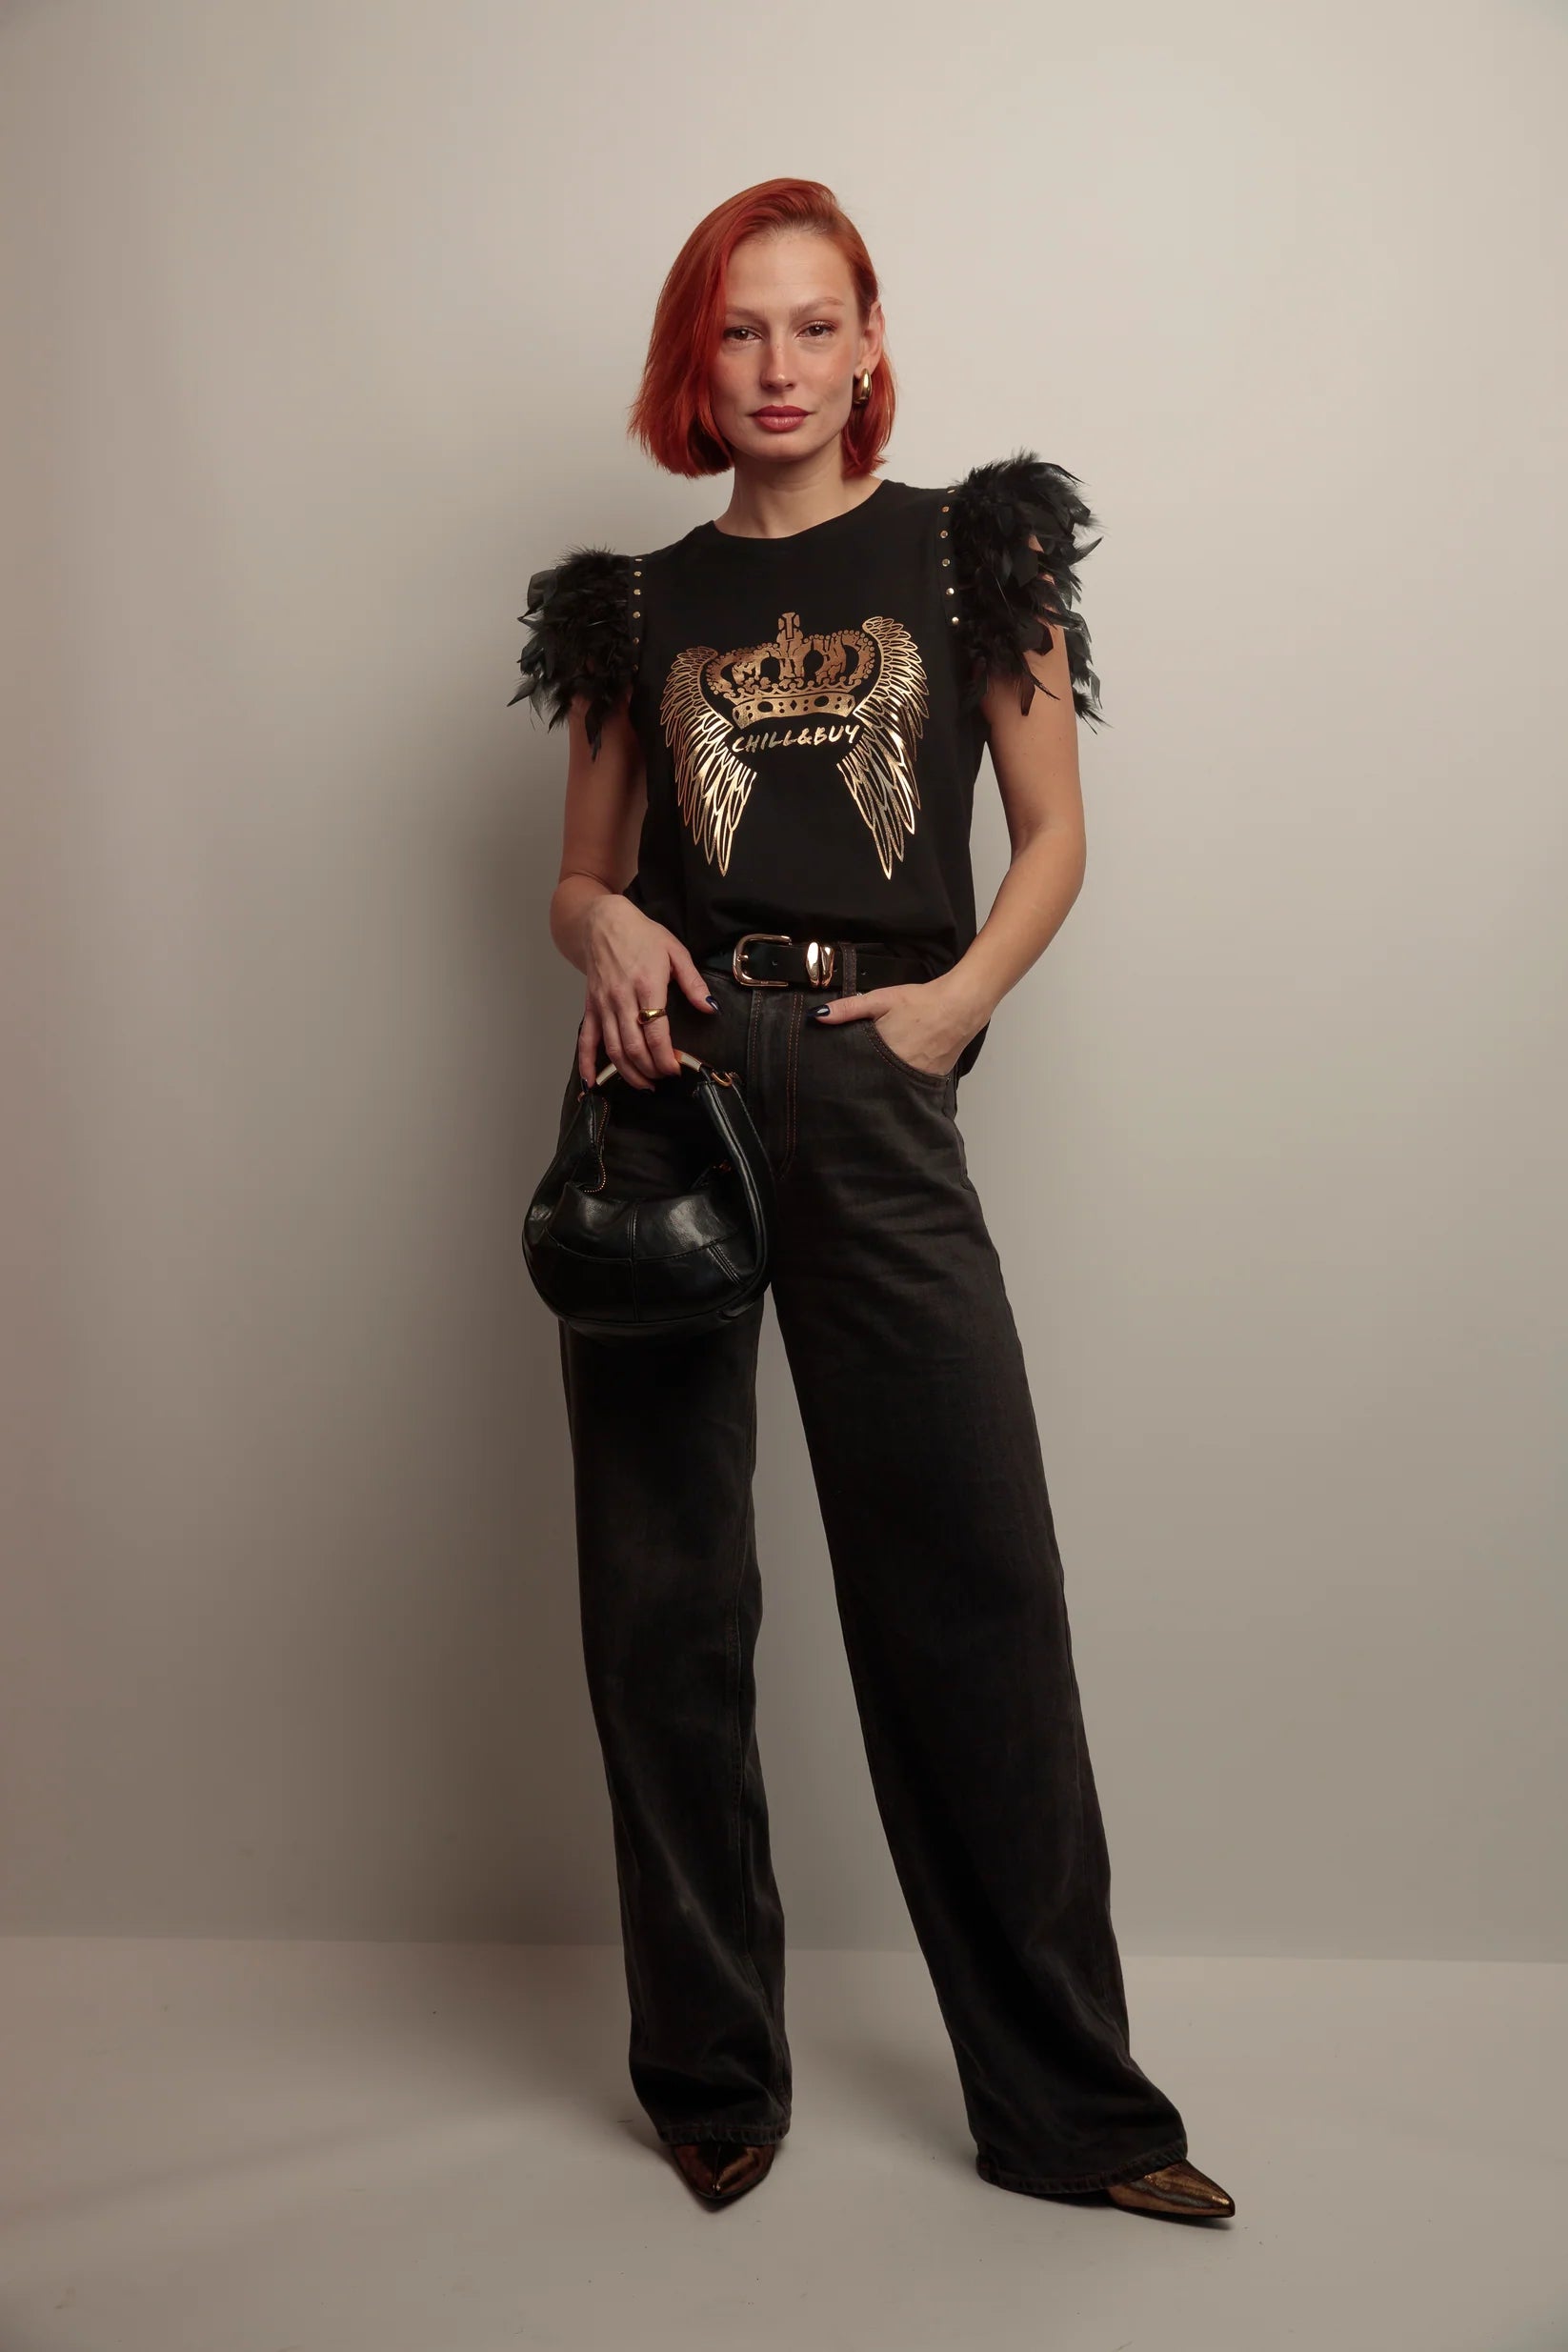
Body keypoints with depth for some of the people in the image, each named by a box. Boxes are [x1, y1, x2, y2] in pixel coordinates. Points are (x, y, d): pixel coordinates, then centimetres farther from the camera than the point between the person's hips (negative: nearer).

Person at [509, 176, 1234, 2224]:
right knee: (665, 1586, 3)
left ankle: (1069, 2105, 11)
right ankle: (710, 2076, 20)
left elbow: (1057, 834, 10)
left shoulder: (969, 548, 12)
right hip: (667, 1074, 2)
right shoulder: (639, 604, 16)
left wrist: (961, 995, -7)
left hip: (877, 1082, -2)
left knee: (976, 1582, -4)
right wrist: (608, 929, -5)